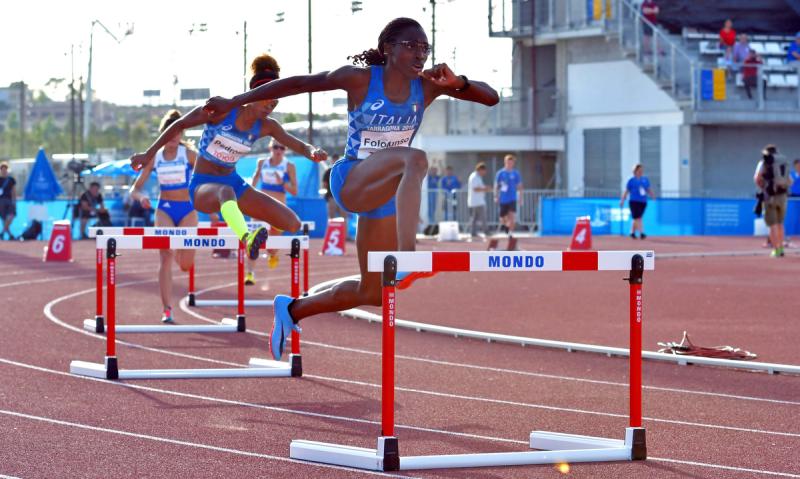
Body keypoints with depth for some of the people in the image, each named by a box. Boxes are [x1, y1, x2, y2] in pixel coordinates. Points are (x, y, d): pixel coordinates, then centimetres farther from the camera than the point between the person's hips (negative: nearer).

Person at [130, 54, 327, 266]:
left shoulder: (266, 127, -3)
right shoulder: (222, 111, -16)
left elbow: (299, 146, -3)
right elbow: (179, 125, -7)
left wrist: (313, 152, -28)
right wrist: (149, 154, -7)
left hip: (234, 182, 6)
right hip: (202, 184, -6)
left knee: (293, 224, -4)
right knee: (226, 192, -46)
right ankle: (247, 239, -75)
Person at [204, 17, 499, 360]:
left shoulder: (427, 86, -2)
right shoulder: (360, 79, -11)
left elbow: (491, 98, -4)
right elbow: (297, 83, -4)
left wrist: (458, 83, -24)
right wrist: (235, 102, -2)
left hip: (385, 194, 6)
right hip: (350, 181, -6)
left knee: (370, 294, 11)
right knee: (415, 159, -37)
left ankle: (292, 310, 35)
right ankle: (406, 260, -55)